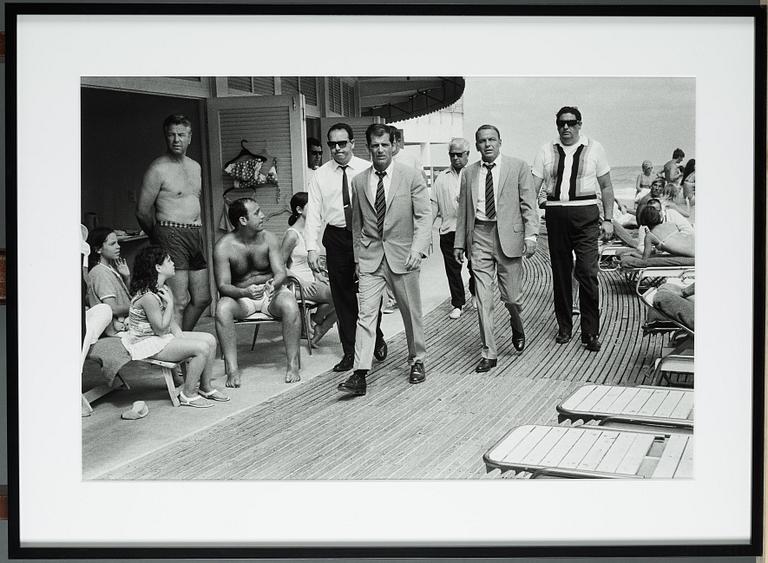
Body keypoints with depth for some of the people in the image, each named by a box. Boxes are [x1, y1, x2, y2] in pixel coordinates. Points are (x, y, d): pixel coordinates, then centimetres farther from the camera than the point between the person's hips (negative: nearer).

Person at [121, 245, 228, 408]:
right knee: (202, 348, -21)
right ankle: (188, 395, -7)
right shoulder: (148, 296, -25)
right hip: (147, 344, -10)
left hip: (162, 337, 10)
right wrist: (170, 303, -20)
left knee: (210, 339, 4)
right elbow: (161, 328, -21)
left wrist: (179, 335, -4)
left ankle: (205, 388, 14)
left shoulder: (163, 289, 7)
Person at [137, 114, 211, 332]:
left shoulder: (195, 167, 16)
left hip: (197, 234, 8)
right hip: (172, 234, -8)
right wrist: (160, 238, 5)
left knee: (202, 299, 12)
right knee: (178, 302, -10)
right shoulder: (158, 169, -7)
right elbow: (142, 211, -6)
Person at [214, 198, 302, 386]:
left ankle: (293, 364, -23)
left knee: (290, 305, -32)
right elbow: (223, 286, -14)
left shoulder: (268, 239, -4)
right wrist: (245, 292, -35)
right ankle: (232, 369, -29)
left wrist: (274, 283, -33)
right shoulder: (223, 247, -11)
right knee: (222, 308, -33)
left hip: (271, 292, 1)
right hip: (240, 295, -1)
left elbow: (281, 273, -8)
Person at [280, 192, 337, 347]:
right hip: (298, 284, -9)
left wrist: (317, 275, 9)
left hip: (309, 280, 9)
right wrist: (301, 281, -19)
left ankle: (318, 334, 5)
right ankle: (315, 321, 5)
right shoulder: (292, 234, -14)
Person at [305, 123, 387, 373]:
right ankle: (349, 352, 16)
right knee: (342, 297, 6)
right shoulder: (321, 175, 4)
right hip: (336, 238, 2)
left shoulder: (367, 170, 0)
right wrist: (311, 247, -8)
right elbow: (313, 213, 2)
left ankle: (377, 339, 30)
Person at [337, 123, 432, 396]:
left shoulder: (411, 177, -3)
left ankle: (417, 361, 31)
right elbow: (357, 222, 13)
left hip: (402, 255, -1)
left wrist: (417, 249, -18)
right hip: (370, 258, 1)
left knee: (411, 312, 10)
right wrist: (357, 256, 11)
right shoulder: (359, 181, 6)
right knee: (366, 313, -8)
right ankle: (360, 375, -12)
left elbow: (424, 216, -5)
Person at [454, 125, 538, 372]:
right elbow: (463, 210, 15)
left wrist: (530, 236, -10)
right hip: (479, 238, 2)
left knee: (511, 296, 2)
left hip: (508, 236, -2)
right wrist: (459, 243, 11)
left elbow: (529, 205, -1)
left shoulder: (518, 167, 2)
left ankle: (517, 327, 37)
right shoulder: (469, 172, 11)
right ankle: (489, 354, 8)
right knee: (483, 300, 0)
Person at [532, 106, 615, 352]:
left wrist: (608, 219, 3)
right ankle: (564, 327, 21)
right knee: (560, 273, 8)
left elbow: (606, 186, 10)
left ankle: (590, 332, -2)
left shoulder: (594, 149, 6)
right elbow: (533, 186, 5)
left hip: (585, 214, -2)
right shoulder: (546, 151, 8)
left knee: (587, 272, -9)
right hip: (555, 214, 2)